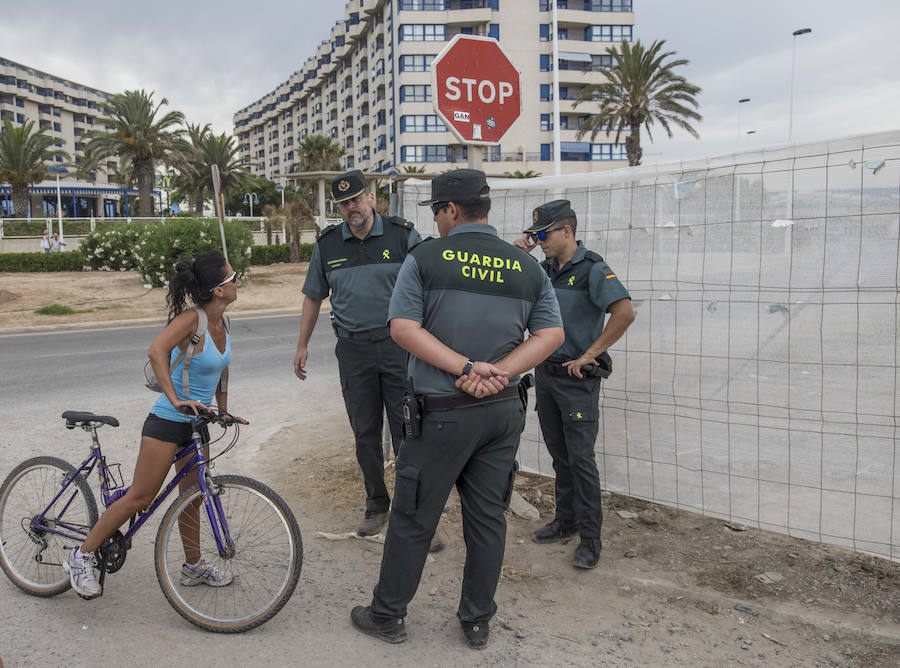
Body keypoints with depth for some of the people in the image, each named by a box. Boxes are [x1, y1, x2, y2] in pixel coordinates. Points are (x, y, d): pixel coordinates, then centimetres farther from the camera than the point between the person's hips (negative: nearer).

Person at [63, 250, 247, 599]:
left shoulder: (220, 324, 3)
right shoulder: (190, 319, -21)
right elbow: (156, 350, -37)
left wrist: (224, 412, 18)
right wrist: (176, 399, -40)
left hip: (196, 423, 8)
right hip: (167, 422, -8)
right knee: (140, 498, -2)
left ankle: (194, 566, 32)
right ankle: (81, 556, 16)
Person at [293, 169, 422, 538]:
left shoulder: (403, 235, -2)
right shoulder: (327, 244, 6)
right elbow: (313, 297, 16)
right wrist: (302, 345, 15)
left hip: (398, 344, -2)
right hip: (353, 349, 3)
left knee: (407, 430, -2)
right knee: (365, 432, 9)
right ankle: (376, 504, 25)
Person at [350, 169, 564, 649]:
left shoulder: (425, 258, -6)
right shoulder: (528, 267, 4)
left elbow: (403, 327, -13)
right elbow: (551, 335, 0)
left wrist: (468, 368, -16)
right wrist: (496, 373, -10)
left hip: (443, 412, -4)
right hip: (504, 411, 4)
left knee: (412, 518, 10)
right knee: (487, 518, 14)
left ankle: (388, 615, 26)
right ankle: (477, 622, 27)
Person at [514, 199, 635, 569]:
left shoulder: (592, 269, -13)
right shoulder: (545, 269, 9)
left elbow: (625, 312, -24)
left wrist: (590, 355, -19)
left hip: (577, 377, -7)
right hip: (545, 373, 7)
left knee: (581, 458, -4)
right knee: (559, 456, 15)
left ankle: (590, 538, 6)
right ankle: (565, 522, 28)